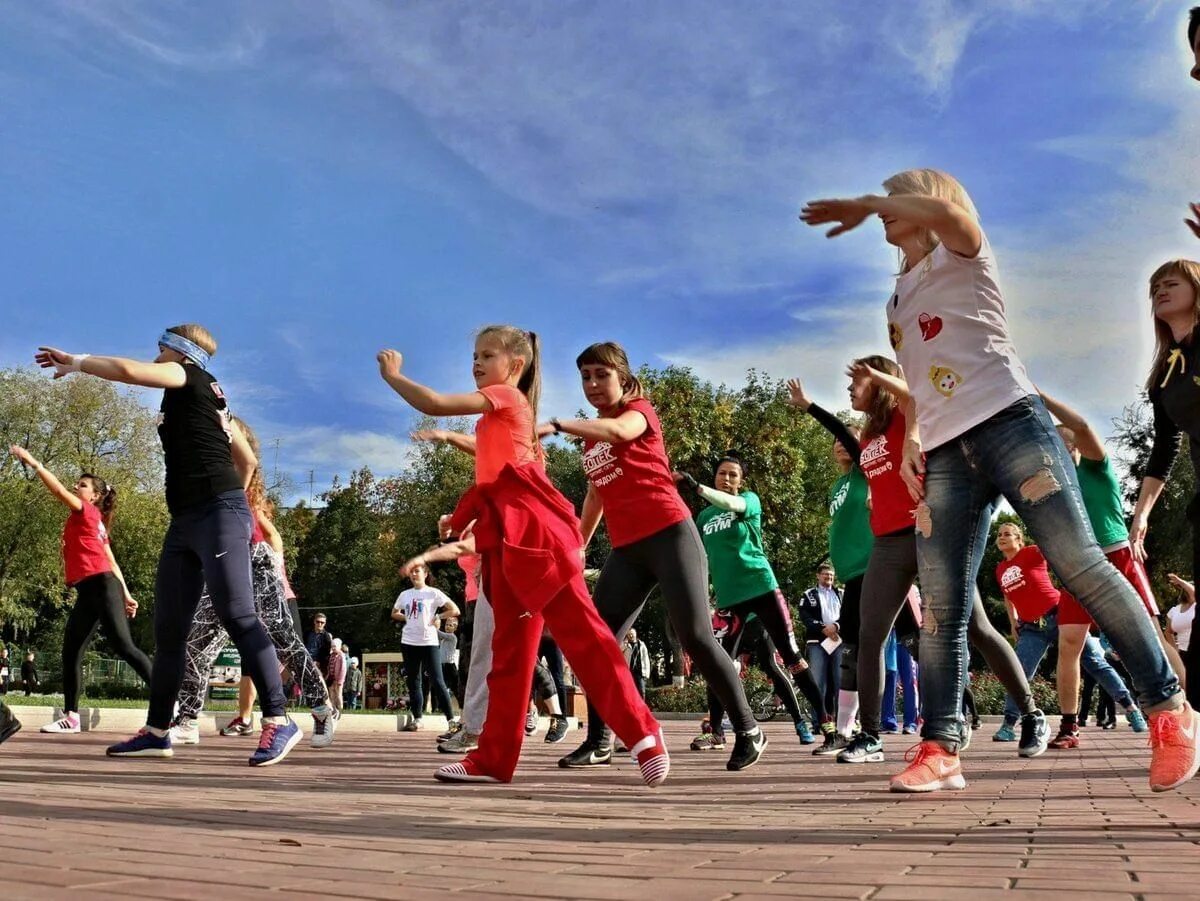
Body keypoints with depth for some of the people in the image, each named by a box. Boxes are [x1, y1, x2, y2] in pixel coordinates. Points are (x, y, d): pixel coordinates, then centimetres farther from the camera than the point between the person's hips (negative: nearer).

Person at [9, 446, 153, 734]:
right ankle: (71, 717, 10)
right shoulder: (87, 522, 22)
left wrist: (32, 462, -6)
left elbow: (58, 490, -13)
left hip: (101, 586, -9)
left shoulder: (89, 513, 1)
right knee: (70, 653, 7)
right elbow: (112, 562, 20)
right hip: (87, 593, 9)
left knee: (123, 646, -14)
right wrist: (126, 594, 17)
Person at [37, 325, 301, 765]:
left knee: (237, 616, -16)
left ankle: (278, 721, -17)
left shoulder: (192, 377, 3)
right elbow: (247, 460, 29)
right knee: (167, 627, 7)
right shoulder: (206, 400, 25)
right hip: (185, 522, 10)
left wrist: (77, 361, 2)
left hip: (218, 514, -10)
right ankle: (157, 731, 13)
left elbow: (128, 370, -13)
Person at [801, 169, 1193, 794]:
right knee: (941, 610, -4)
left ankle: (1170, 712, -2)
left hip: (1007, 421, -6)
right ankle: (939, 750, -2)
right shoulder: (897, 300, 28)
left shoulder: (962, 256, 9)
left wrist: (866, 203, -4)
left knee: (1080, 567, -12)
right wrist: (910, 438, 9)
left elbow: (946, 211, -16)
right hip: (943, 456, 6)